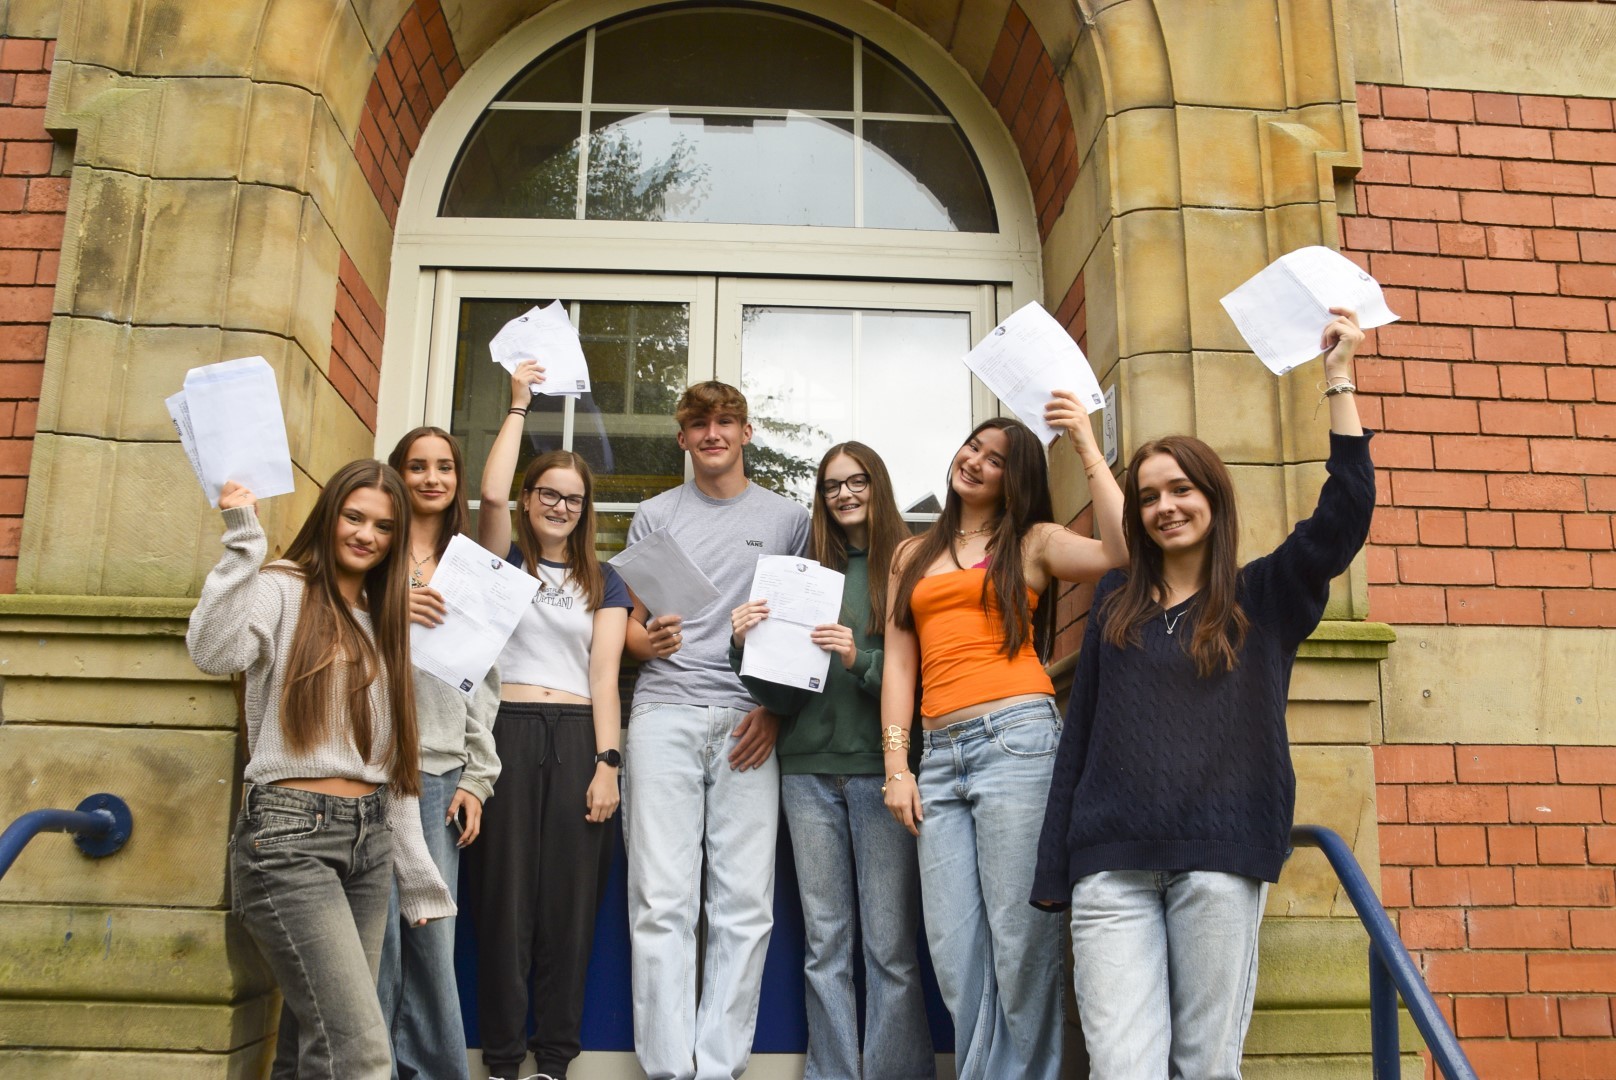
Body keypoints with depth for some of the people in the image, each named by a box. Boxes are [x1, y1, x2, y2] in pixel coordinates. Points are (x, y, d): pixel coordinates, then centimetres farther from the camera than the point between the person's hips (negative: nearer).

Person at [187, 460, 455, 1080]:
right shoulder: (283, 590, 0)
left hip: (370, 841, 7)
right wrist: (244, 539, -20)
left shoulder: (382, 622, 19)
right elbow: (214, 652, -24)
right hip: (291, 836, -7)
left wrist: (417, 871, 14)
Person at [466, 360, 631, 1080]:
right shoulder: (503, 560, 11)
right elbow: (491, 494, -8)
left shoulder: (603, 583, 14)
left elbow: (604, 676, 5)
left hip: (577, 736, 1)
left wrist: (607, 763, -6)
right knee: (505, 892, -1)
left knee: (568, 900, 1)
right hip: (507, 728, -1)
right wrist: (518, 405, 1)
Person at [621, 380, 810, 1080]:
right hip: (664, 713, 1)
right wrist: (646, 641, -8)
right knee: (662, 902, -4)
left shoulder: (787, 519, 13)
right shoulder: (654, 516, 16)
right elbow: (629, 622, 16)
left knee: (745, 905, -3)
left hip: (748, 722, 0)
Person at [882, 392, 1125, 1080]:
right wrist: (897, 764, 7)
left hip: (1017, 739, -4)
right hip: (939, 755, 4)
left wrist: (1086, 447, -8)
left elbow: (1121, 553, -11)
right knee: (953, 946, 5)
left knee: (1020, 937, -2)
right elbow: (899, 662, 15)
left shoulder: (1033, 543, 9)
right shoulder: (914, 556, 21)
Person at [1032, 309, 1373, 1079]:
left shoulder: (1264, 596, 10)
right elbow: (1079, 731, 13)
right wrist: (1053, 865, 9)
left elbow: (1346, 510, -6)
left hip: (1218, 857, -1)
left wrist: (1338, 377, -4)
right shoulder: (1115, 600, 15)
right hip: (1111, 861, 2)